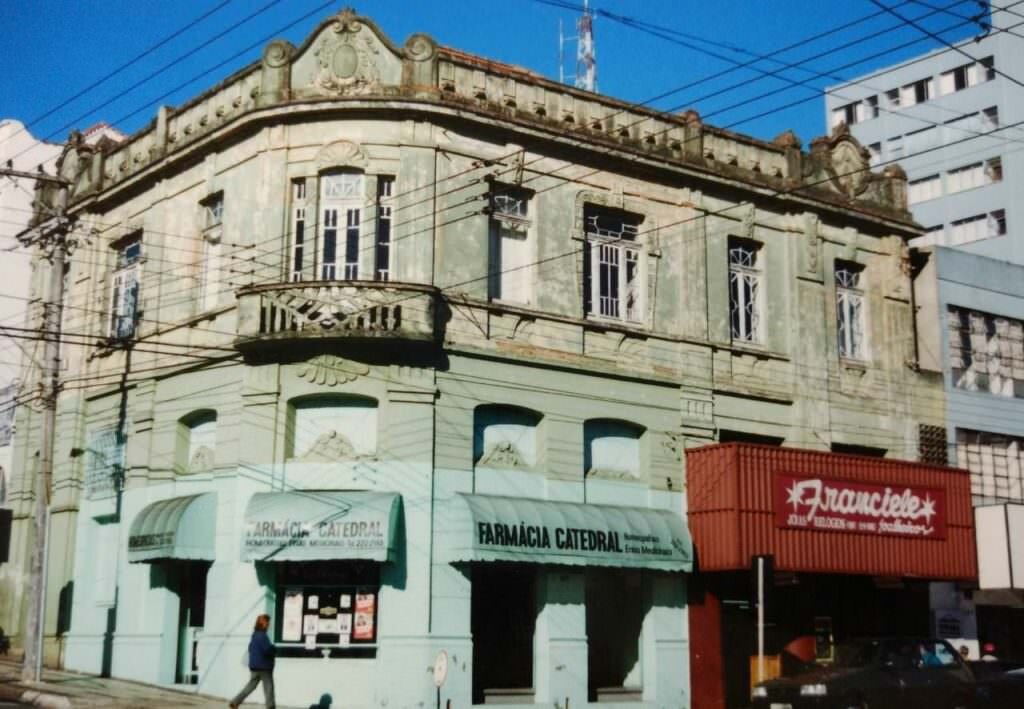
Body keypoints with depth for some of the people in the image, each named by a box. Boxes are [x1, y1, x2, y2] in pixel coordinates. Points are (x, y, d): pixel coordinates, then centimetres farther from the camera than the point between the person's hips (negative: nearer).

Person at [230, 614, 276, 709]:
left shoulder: (255, 635, 12)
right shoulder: (262, 636, -18)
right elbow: (268, 649, -25)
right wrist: (274, 649, -1)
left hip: (254, 665, 9)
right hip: (263, 666, -9)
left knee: (251, 685, 13)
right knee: (268, 687, -1)